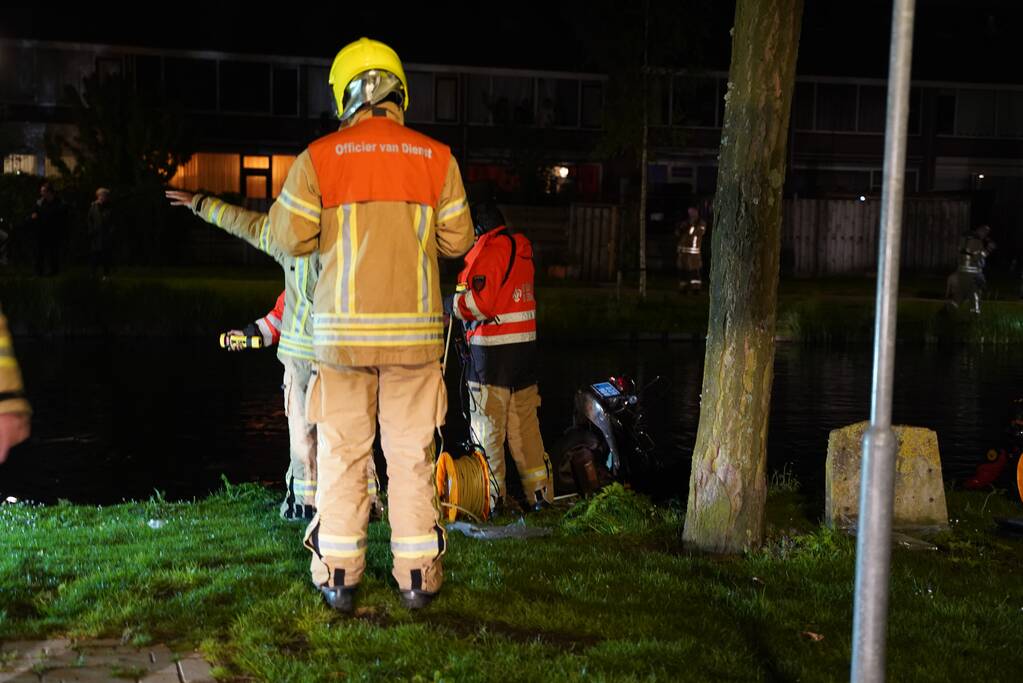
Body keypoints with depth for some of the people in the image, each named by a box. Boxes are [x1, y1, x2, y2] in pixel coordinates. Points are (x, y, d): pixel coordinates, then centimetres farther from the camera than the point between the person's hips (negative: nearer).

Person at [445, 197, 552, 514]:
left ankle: (491, 496, 2)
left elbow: (480, 301, -20)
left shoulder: (490, 249, -13)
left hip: (493, 349, -8)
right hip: (525, 345, 8)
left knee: (487, 428, -1)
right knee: (525, 423, 13)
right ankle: (540, 492, 16)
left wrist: (452, 304, -3)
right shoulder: (520, 247, 16)